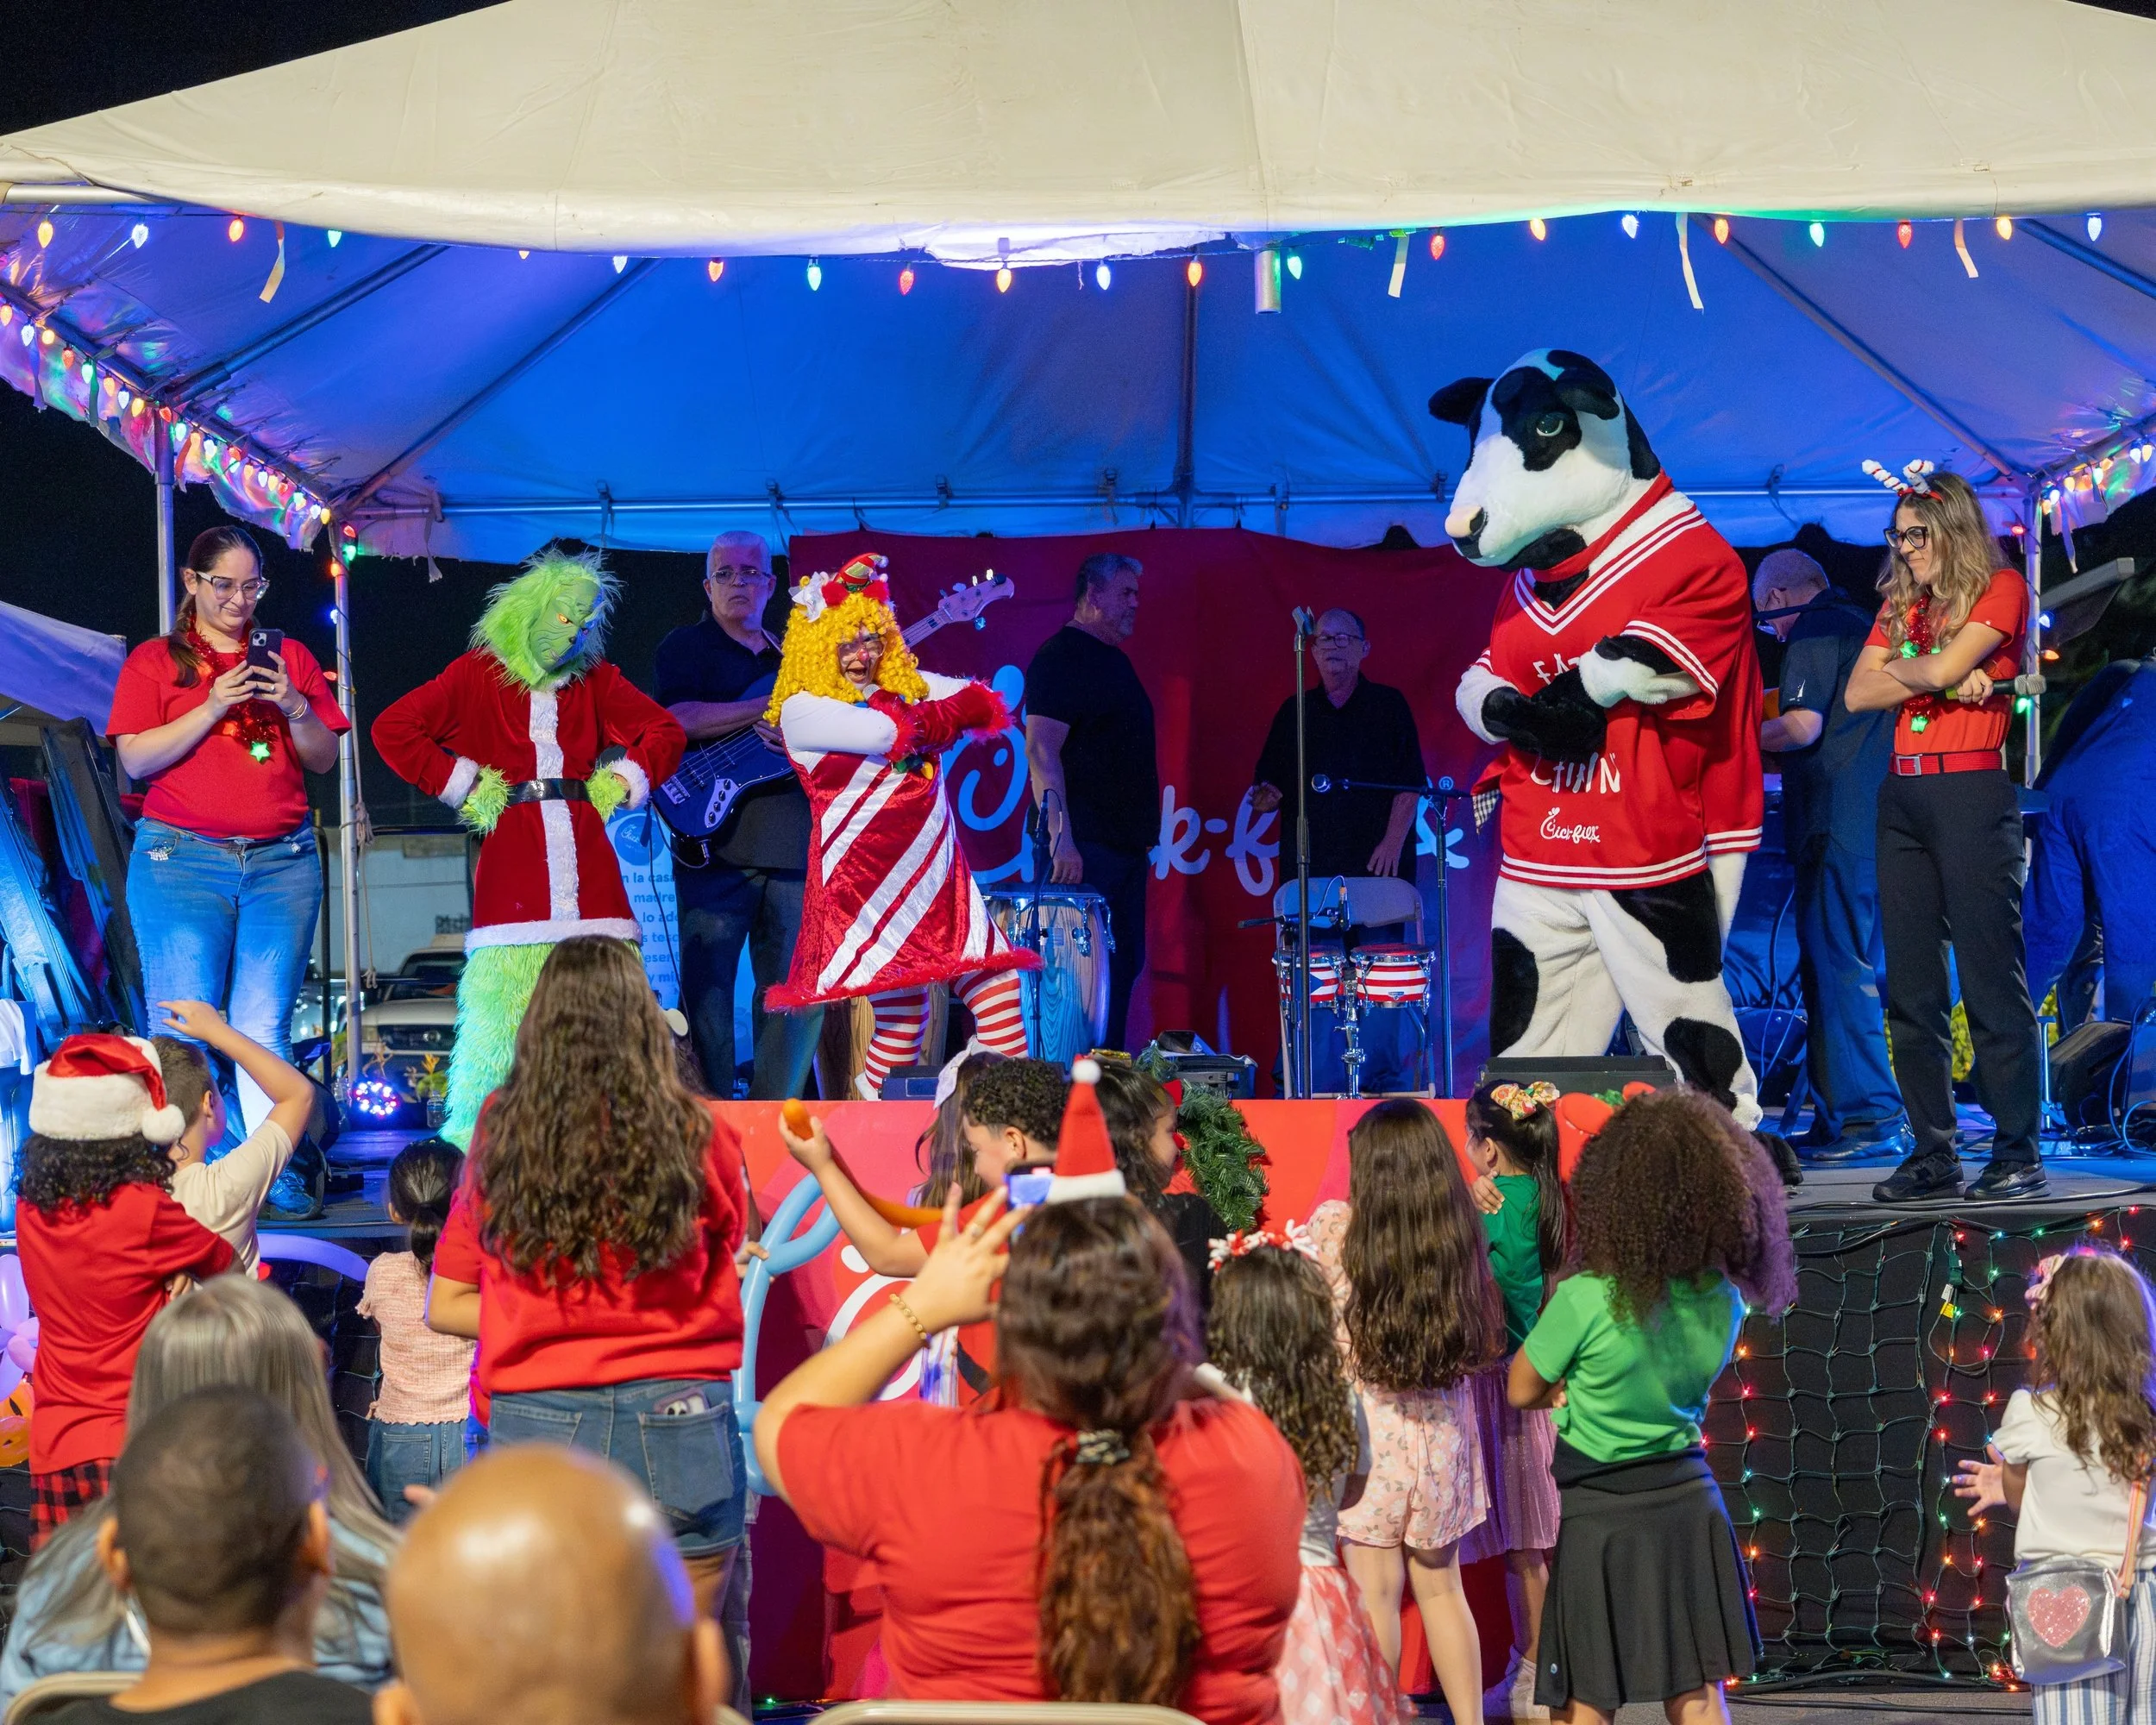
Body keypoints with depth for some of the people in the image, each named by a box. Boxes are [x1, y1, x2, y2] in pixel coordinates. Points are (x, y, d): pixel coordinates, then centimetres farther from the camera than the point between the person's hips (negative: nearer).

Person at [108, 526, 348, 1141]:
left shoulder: (289, 656, 16)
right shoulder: (154, 661, 10)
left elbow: (325, 760, 14)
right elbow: (135, 759, -2)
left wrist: (295, 707, -5)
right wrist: (214, 707, -10)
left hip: (282, 859, 2)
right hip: (182, 858, -2)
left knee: (265, 1031, -6)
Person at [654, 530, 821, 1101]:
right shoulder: (686, 648, 5)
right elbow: (677, 720, -14)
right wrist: (768, 710, -16)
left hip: (793, 848, 5)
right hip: (715, 845, -5)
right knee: (708, 990, -5)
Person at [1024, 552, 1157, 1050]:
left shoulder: (1116, 662, 19)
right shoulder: (1060, 657, -9)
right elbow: (1041, 750, -18)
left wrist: (1145, 831, 20)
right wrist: (1061, 836, -26)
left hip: (1125, 844, 9)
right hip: (1084, 849, -9)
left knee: (1123, 970, 9)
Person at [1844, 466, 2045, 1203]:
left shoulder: (2001, 589, 0)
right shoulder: (1901, 605, 18)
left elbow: (1944, 667, -14)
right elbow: (1858, 693, 7)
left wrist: (1899, 666, 6)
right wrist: (1942, 679, -4)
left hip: (1973, 794, -7)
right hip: (1903, 797, 7)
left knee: (1992, 979, -8)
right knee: (1912, 988, 4)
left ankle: (2018, 1153, -5)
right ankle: (1933, 1154, 7)